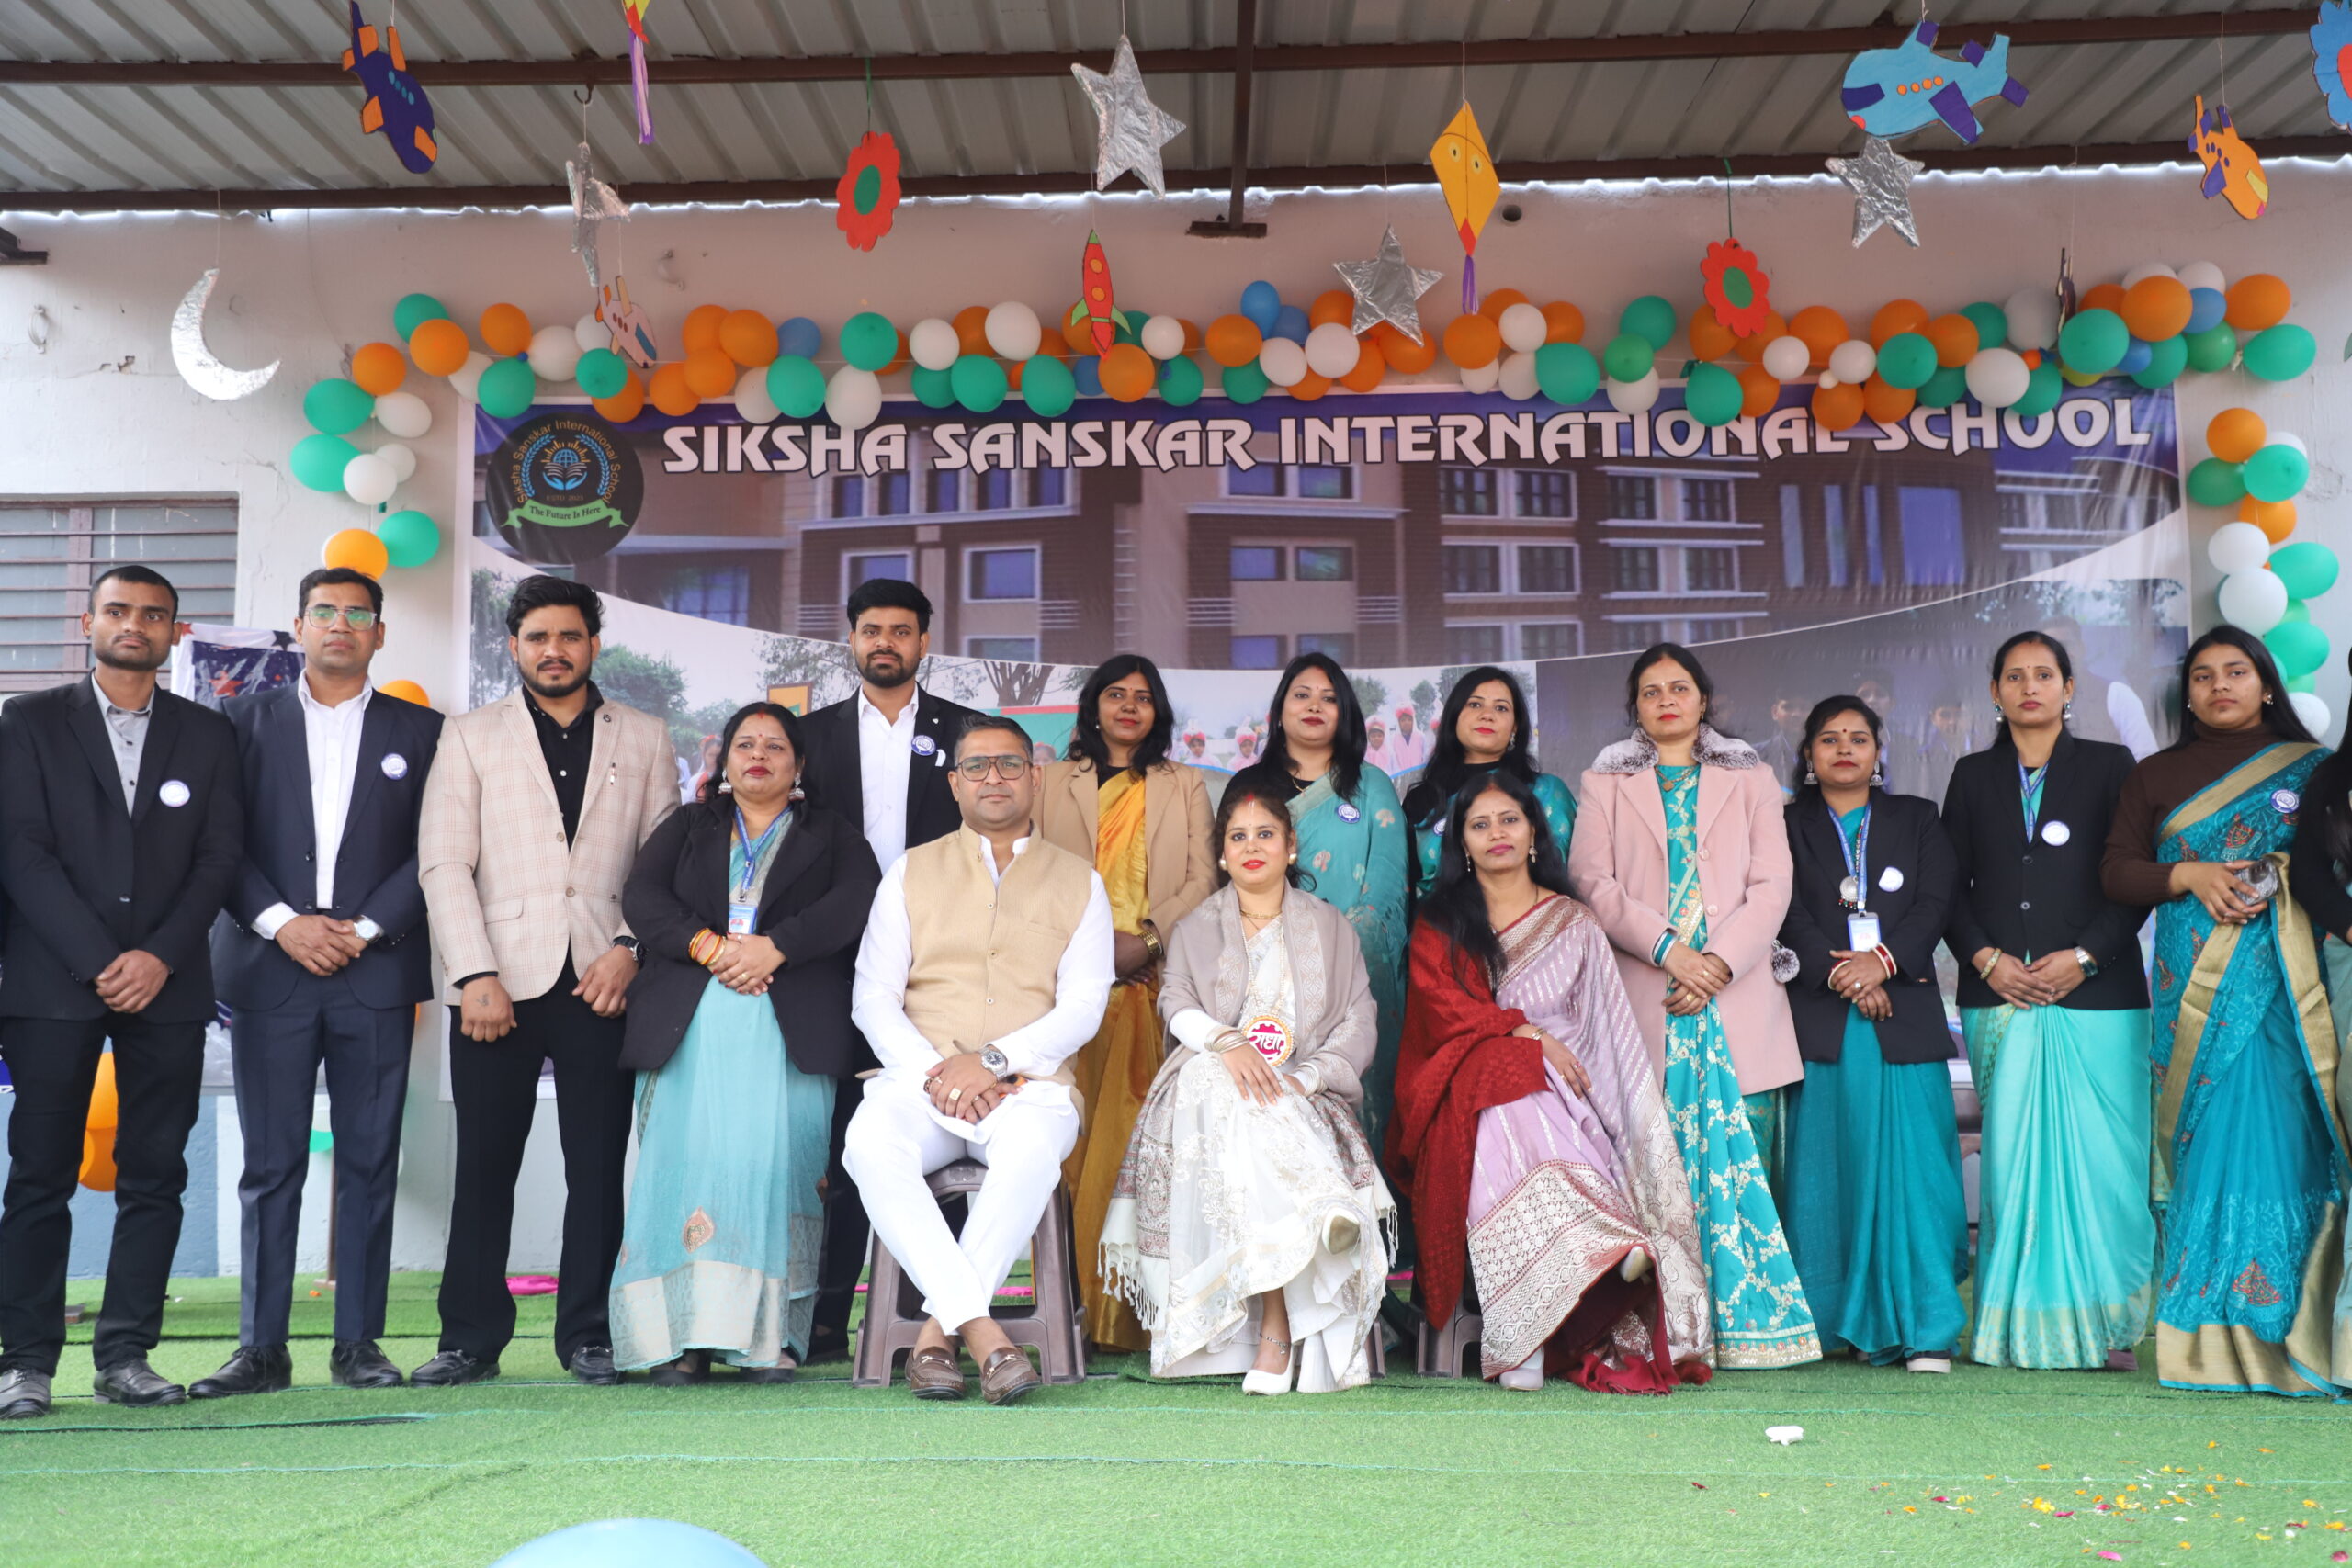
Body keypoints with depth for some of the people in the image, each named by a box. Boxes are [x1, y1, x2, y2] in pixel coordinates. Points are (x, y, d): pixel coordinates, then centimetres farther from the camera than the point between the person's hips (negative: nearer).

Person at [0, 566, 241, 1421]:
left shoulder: (207, 734, 12)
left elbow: (219, 859, 5)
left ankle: (126, 1355, 8)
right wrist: (99, 962, -11)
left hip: (167, 985, 2)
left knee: (154, 1176, 2)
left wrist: (159, 957, -8)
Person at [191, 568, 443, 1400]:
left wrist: (367, 928, -7)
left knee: (369, 1162, 2)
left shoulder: (420, 730, 10)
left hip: (376, 971, 0)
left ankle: (358, 1342, 9)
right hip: (269, 967, 0)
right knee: (270, 1165, 2)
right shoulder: (248, 718, 11)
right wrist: (280, 922, -9)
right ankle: (261, 1347, 8)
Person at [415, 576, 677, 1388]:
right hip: (500, 980, 0)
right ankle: (471, 1337, 12)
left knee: (598, 1165, 2)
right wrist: (476, 975, -9)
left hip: (602, 980, 1)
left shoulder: (643, 738, 13)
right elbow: (443, 864, 2)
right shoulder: (469, 736, 10)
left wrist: (631, 945, -7)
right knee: (483, 1164, 2)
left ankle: (588, 1335, 11)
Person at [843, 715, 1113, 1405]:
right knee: (871, 1143, -33)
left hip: (1028, 1084, -1)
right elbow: (872, 995, 8)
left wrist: (993, 1061, -13)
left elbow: (1082, 1007, 3)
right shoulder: (912, 872, 16)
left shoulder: (1077, 882, 14)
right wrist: (933, 1072, -10)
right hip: (920, 1077, 1)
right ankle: (980, 1328, -35)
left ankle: (937, 1329, -28)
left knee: (1032, 1148, -37)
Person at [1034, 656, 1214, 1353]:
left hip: (1154, 981, 0)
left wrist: (1147, 940, -7)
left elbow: (1202, 879, 9)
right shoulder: (1055, 782, 20)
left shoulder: (1183, 786, 20)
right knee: (1078, 1134, -9)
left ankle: (1135, 1309, -7)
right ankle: (1082, 1301, -6)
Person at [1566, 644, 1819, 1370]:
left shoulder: (1749, 779, 17)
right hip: (1646, 1002, -1)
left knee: (1744, 1161, -4)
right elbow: (1592, 881, 2)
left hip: (1736, 997, 1)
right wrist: (1667, 947, -10)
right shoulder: (1605, 782, 15)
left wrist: (1720, 961, -8)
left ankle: (1746, 1320, 3)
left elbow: (1772, 884, 6)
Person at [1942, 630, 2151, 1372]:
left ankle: (2105, 1325, 5)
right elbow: (1951, 884, 10)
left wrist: (2083, 956, -9)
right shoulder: (1974, 775, 14)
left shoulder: (2109, 766, 8)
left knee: (2100, 1161, -5)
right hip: (2001, 997, 2)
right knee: (2012, 1158, -1)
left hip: (2096, 993, -1)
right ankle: (2019, 1327, 5)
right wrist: (1985, 959, -5)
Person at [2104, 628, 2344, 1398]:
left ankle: (2290, 1330, -1)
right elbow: (2116, 871, 9)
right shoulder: (2155, 776, 15)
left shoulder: (2313, 768, 11)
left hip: (2287, 977, -1)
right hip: (2197, 981, 1)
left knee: (2284, 1134, -8)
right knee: (2210, 1136, -5)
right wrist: (2189, 877, -8)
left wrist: (2279, 880, -12)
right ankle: (2217, 1334, -1)